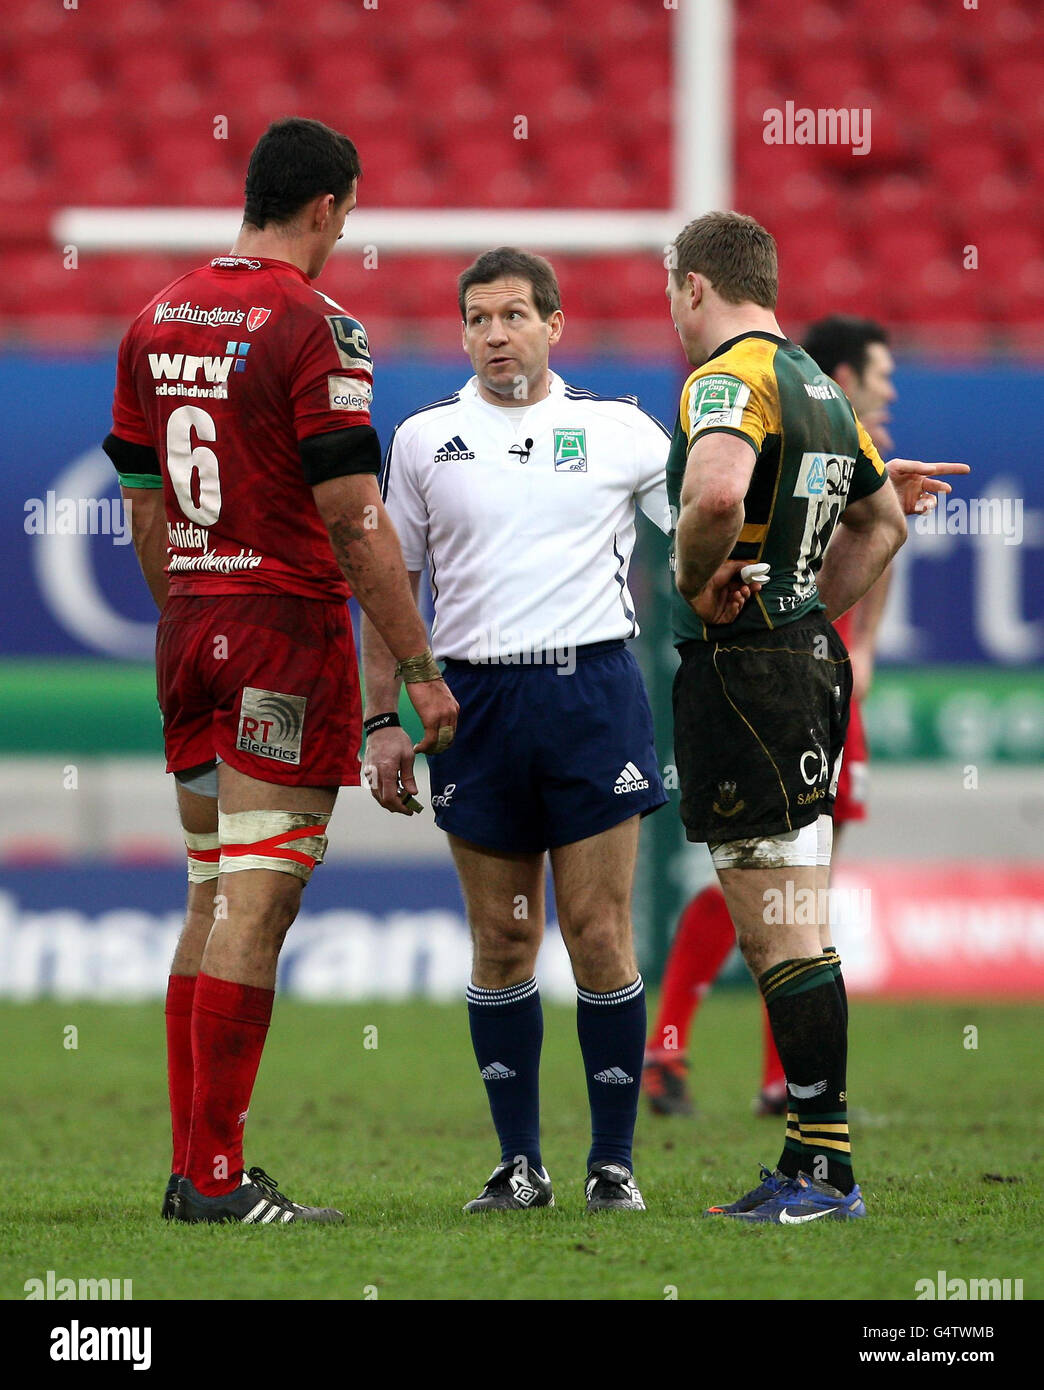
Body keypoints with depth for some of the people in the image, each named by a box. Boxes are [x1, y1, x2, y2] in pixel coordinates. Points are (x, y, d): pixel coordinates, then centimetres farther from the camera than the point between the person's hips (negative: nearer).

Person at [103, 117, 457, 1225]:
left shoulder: (157, 322, 10)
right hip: (287, 628, -7)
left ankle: (190, 1168, 13)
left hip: (190, 632, 7)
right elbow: (354, 521, -14)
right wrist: (420, 669, -9)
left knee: (213, 900, 13)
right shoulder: (313, 327, -12)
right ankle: (218, 1177, -7)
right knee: (254, 907, -6)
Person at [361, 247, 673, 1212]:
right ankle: (519, 1164, 10)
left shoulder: (621, 431, 6)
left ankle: (614, 1162, 4)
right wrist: (383, 718, 7)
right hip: (475, 696, 1)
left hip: (591, 689, -1)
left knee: (600, 936, -4)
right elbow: (393, 584, 13)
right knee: (502, 940, 4)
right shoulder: (425, 439, 9)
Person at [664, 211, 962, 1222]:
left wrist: (695, 581, -17)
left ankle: (822, 1168, -8)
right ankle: (815, 1164, 13)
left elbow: (716, 492, -34)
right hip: (809, 665, 9)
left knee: (784, 938, -8)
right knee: (778, 934, 12)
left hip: (740, 673, -9)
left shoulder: (729, 377, -12)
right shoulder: (818, 388, 17)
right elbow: (882, 519, 32)